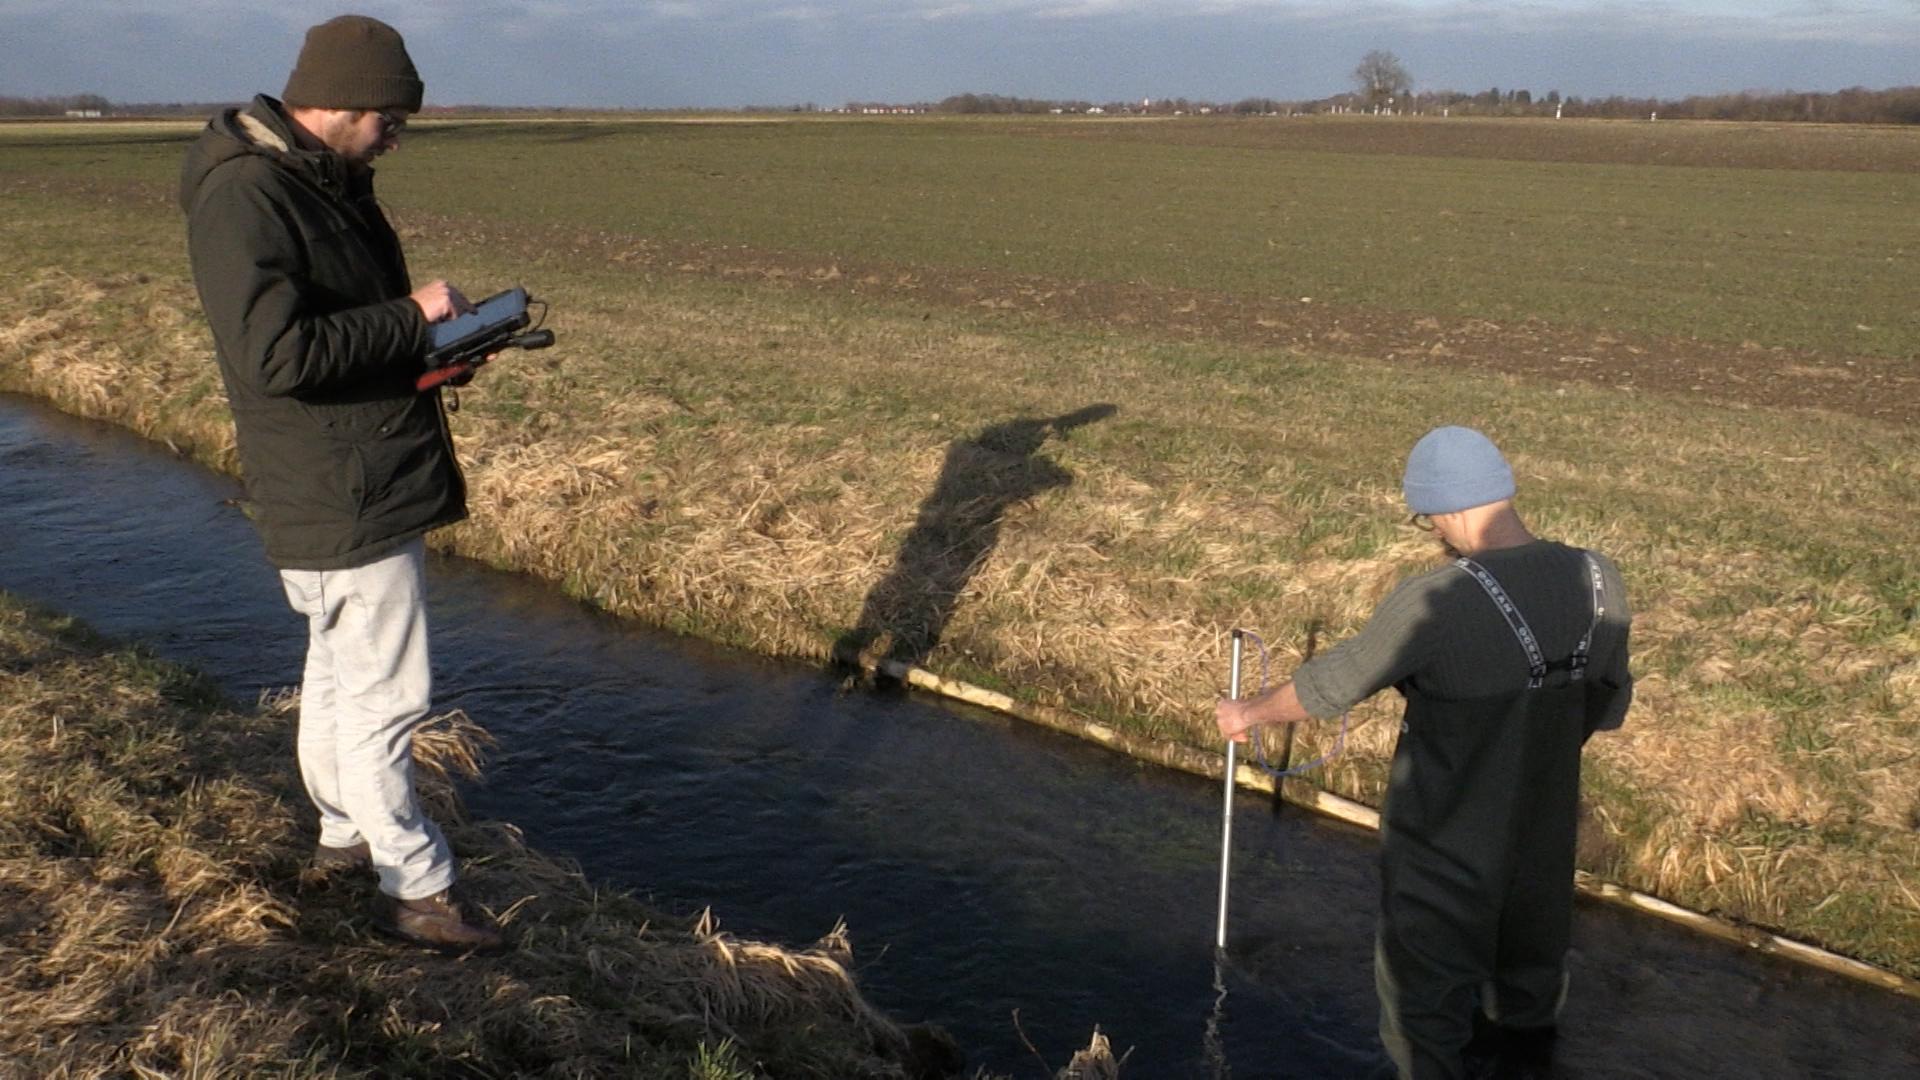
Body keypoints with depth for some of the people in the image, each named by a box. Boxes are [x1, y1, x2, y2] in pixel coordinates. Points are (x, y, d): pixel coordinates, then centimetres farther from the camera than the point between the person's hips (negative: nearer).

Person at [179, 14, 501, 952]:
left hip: (375, 480, 10)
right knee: (384, 695, -2)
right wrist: (413, 316, -21)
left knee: (339, 673, 23)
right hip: (337, 497, -10)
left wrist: (446, 339, 3)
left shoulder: (330, 183, 11)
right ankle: (417, 889, 9)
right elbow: (278, 355, -29)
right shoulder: (243, 199, -20)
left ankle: (346, 832, 40)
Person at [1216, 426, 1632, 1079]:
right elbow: (1607, 707, 3)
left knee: (1430, 1000, 16)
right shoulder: (1601, 583, -11)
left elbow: (1329, 686, -16)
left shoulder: (1432, 604, -29)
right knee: (1532, 975, 29)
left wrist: (1248, 714, 2)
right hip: (1545, 837, 6)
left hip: (1445, 855, -6)